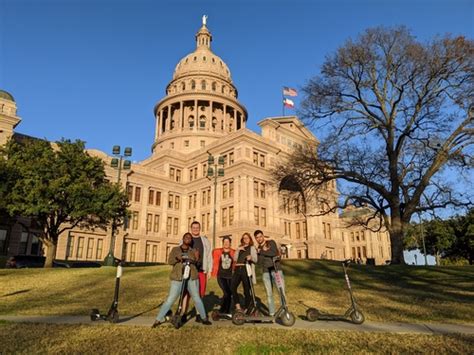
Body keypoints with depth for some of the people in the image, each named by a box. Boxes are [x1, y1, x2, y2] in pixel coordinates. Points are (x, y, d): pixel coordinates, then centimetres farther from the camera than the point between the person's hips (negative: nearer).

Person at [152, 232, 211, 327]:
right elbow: (170, 261, 0)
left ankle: (204, 318, 14)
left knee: (197, 298, 1)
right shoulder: (175, 249, 9)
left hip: (191, 278, 1)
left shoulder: (193, 251, 10)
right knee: (170, 299, -3)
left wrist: (197, 259, -13)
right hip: (178, 278, -1)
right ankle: (158, 319, 6)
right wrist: (177, 258, -19)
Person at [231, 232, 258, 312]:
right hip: (237, 269, 4)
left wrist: (251, 257, -22)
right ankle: (238, 306, -8)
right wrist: (238, 250, -2)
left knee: (247, 290, -3)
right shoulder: (239, 248, 22)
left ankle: (246, 308, 8)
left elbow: (255, 260, 0)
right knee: (232, 287, -13)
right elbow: (235, 259, 11)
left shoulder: (252, 248, 12)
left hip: (246, 269, -3)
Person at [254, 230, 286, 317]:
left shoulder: (271, 242, 1)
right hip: (265, 272, 3)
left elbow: (274, 253, -17)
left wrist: (262, 252, -11)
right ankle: (272, 313, 13)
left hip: (276, 270, -3)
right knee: (269, 294, 5)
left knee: (282, 292, -9)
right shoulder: (258, 248, 9)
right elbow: (259, 263, -2)